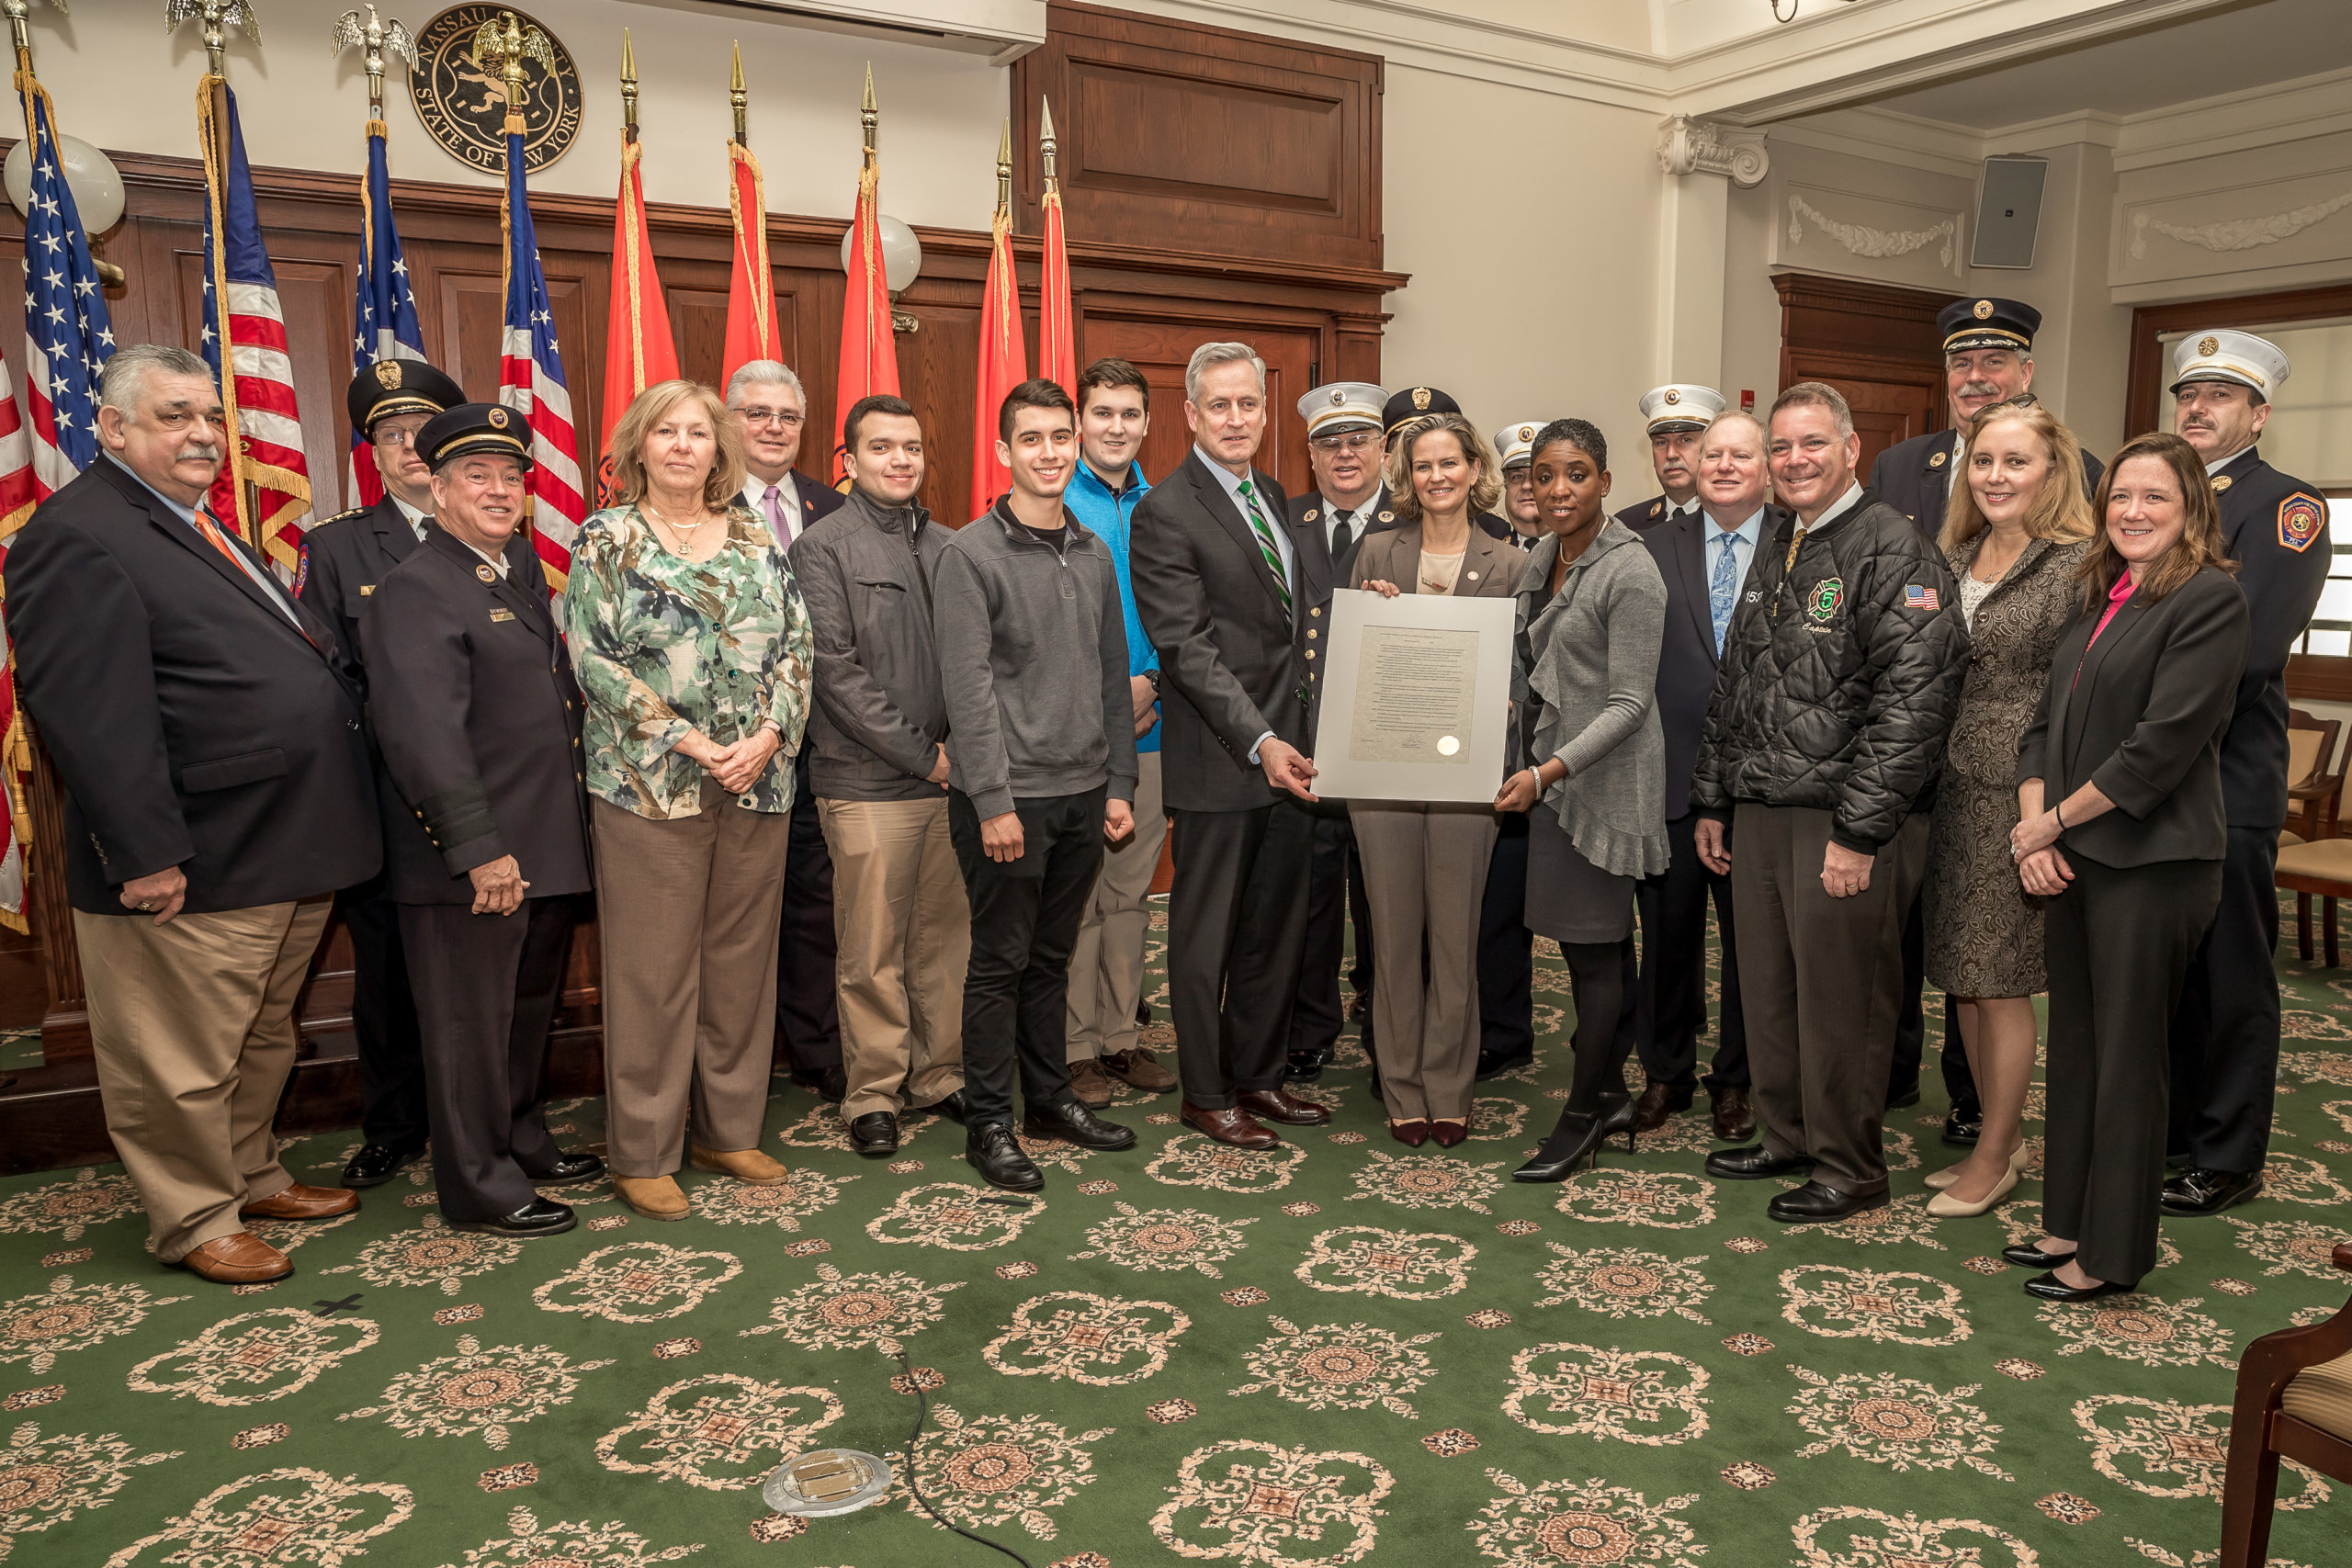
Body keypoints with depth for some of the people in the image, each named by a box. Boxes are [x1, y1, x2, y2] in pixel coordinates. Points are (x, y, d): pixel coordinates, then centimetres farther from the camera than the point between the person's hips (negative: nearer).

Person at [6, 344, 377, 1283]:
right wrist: (144, 854, -23)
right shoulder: (76, 536, -14)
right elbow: (87, 713, -21)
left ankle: (252, 1177, 38)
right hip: (194, 872, -9)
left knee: (263, 1039, 22)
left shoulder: (200, 527, 17)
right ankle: (195, 1222, 21)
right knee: (183, 1061, 6)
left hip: (285, 854, 10)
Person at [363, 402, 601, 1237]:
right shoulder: (414, 590, -14)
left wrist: (569, 835, 13)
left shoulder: (524, 569, 14)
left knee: (529, 1009, 21)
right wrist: (479, 849, -24)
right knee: (471, 1024, 4)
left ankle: (524, 1143, 37)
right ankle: (479, 1188, 16)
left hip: (547, 848, 9)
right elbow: (426, 734, -22)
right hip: (471, 860, -9)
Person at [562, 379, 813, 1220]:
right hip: (649, 785, -4)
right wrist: (685, 741, -15)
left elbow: (794, 643, 7)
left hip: (759, 783, 4)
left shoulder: (757, 537, 11)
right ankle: (643, 1152, 14)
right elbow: (591, 656, -7)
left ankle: (728, 1130, 24)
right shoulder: (606, 539, 0)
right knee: (653, 970, 1)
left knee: (741, 958, 10)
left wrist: (770, 732, -9)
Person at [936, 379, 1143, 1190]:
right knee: (1000, 963, 3)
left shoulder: (1095, 555, 12)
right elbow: (967, 688, -13)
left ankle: (1051, 1098, 28)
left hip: (1083, 794, 6)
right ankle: (988, 1122, 14)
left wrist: (1119, 784, 10)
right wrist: (994, 801, -17)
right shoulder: (971, 554, -8)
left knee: (1051, 958, 16)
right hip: (1008, 795, -6)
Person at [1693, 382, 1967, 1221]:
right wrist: (1712, 800, 18)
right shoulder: (1775, 556, 17)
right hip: (1758, 813, 8)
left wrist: (1859, 830, -20)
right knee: (1766, 987, 14)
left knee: (1841, 999, 1)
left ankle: (1849, 1169, 16)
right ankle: (1787, 1136, 30)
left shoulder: (1896, 553, -10)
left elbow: (1912, 702, -17)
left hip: (1847, 820, -8)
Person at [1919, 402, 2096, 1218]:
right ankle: (2002, 1134, 29)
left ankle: (1995, 1157, 19)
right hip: (1949, 790, 7)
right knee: (1960, 974, 13)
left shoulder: (2078, 565, -10)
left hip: (2018, 797, -7)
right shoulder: (1955, 559, 10)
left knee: (2000, 981, 2)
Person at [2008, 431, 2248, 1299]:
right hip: (2073, 858, 8)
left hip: (2150, 862, -7)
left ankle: (2112, 1253, 16)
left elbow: (2163, 744, -18)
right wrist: (2033, 827, -3)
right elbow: (2046, 722, 11)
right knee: (2073, 1043, 14)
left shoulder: (2209, 598, -11)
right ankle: (2070, 1224, 27)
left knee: (2126, 1055, 3)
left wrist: (2052, 822, -11)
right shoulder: (2097, 600, 13)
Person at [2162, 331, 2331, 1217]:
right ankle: (2164, 1130, 27)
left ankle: (2227, 1160, 14)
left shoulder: (2287, 505, -6)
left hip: (2226, 784, -6)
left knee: (2231, 978, 3)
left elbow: (2250, 653, -17)